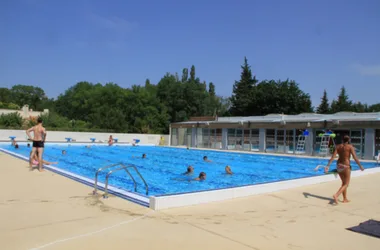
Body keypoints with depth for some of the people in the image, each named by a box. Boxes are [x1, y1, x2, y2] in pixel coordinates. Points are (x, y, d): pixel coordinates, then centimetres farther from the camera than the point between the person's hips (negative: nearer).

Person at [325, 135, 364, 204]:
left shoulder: (338, 146, 4)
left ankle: (345, 199, 26)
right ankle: (336, 195, -20)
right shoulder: (350, 147, -8)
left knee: (344, 183, 20)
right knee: (346, 184, 2)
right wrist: (360, 166, -1)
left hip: (339, 165, 6)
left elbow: (333, 156, -3)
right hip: (346, 166, -6)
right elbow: (355, 157, -13)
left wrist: (328, 165, -7)